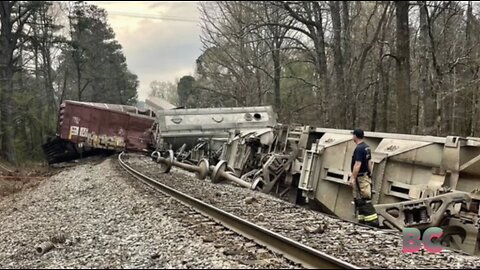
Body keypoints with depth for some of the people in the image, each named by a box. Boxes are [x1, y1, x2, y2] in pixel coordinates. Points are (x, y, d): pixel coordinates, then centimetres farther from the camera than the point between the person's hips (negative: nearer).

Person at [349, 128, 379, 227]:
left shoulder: (359, 148, -19)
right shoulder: (367, 147, 11)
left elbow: (357, 164, -24)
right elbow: (369, 162, 17)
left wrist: (353, 178, -24)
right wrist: (369, 174, 23)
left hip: (360, 177, -10)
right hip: (366, 176, 10)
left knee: (365, 200, -8)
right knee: (358, 200, 14)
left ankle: (373, 221, -8)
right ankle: (362, 220, 17)